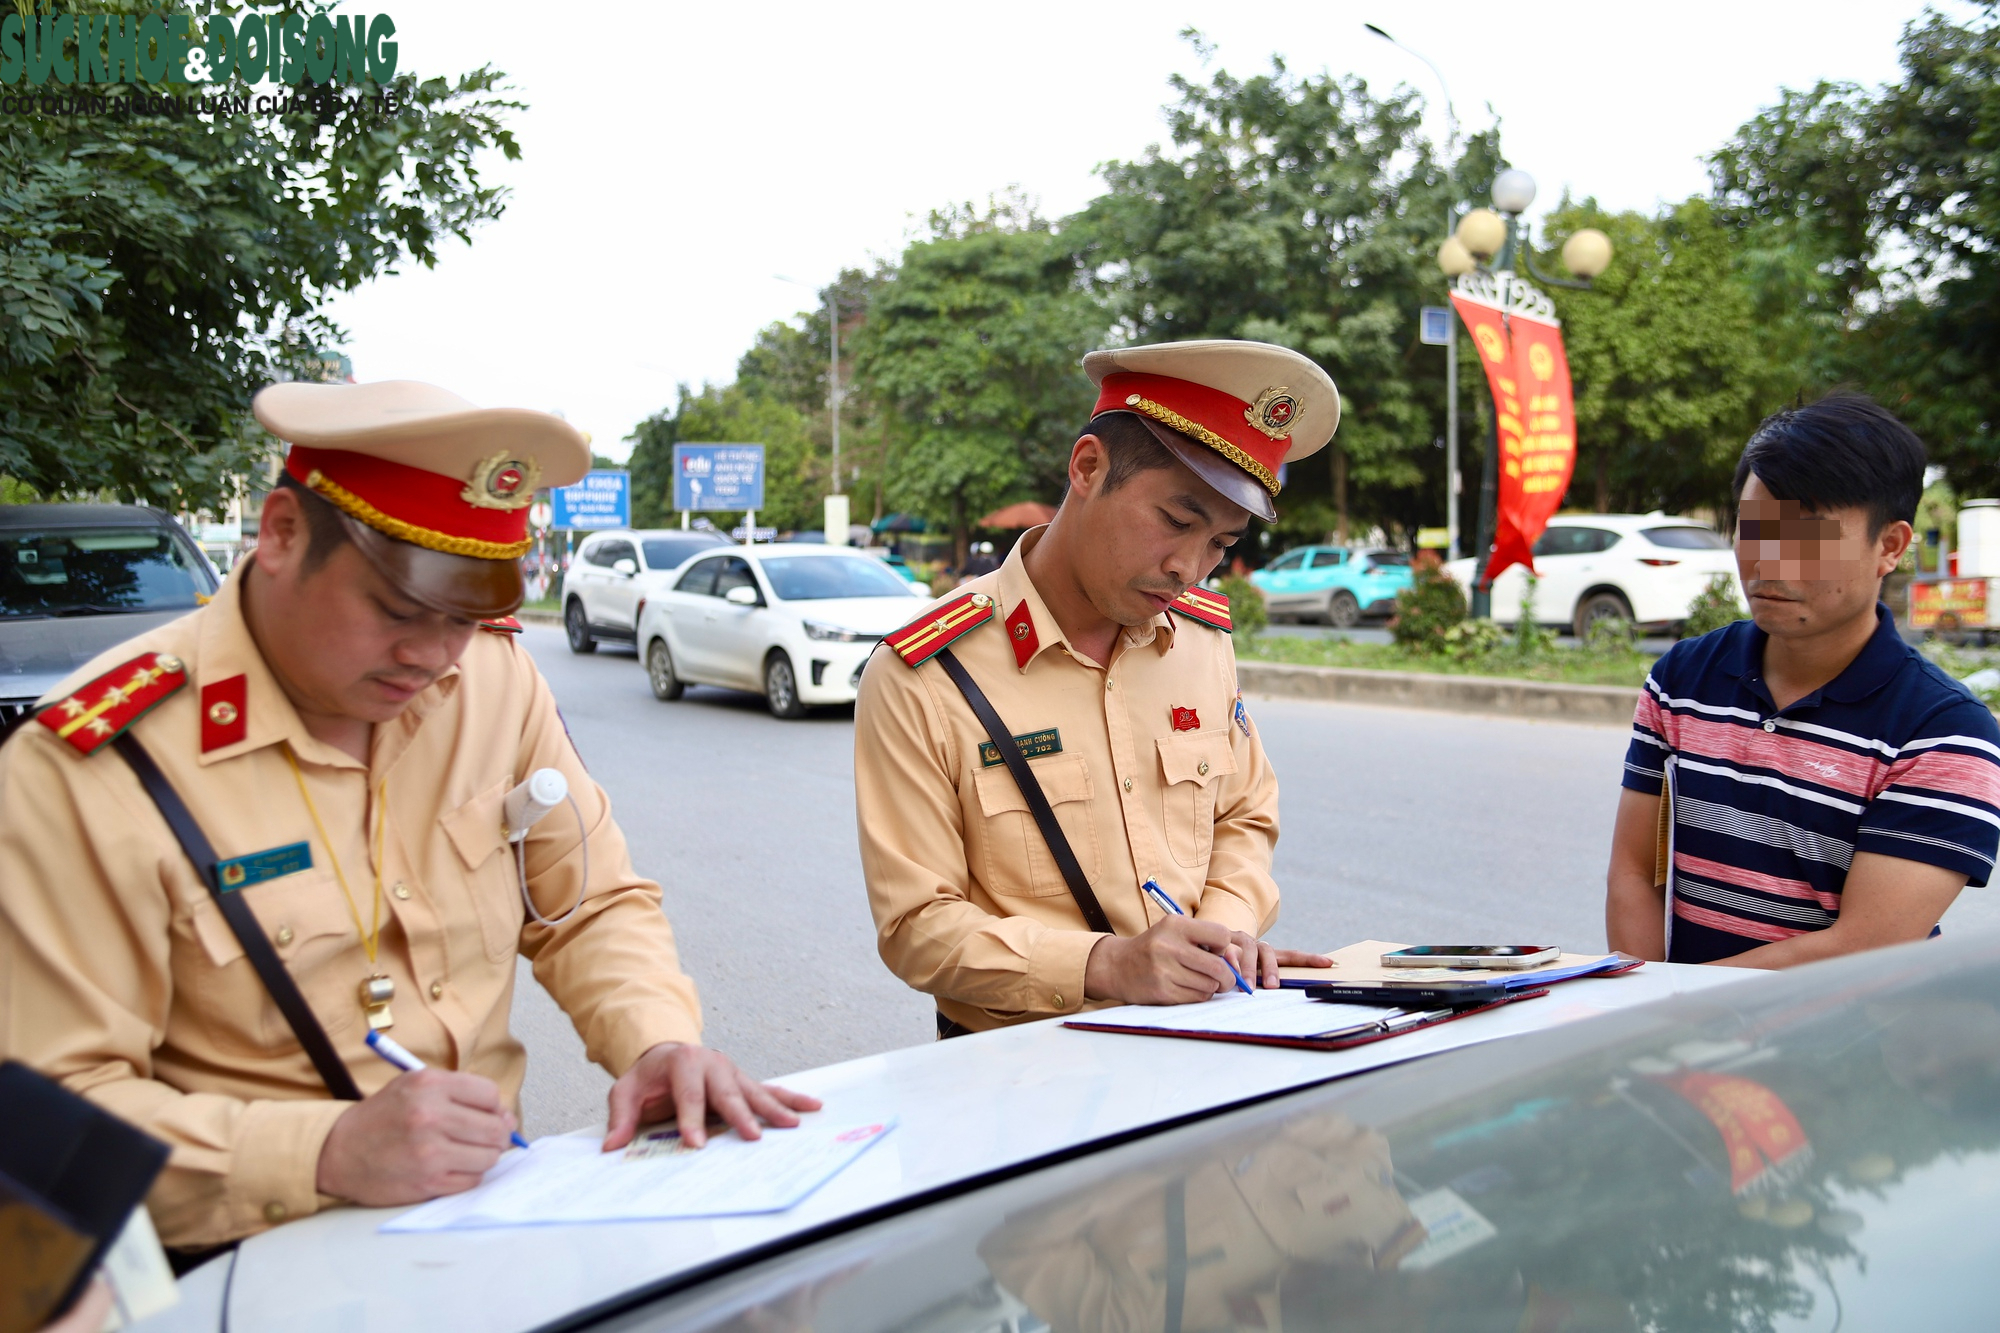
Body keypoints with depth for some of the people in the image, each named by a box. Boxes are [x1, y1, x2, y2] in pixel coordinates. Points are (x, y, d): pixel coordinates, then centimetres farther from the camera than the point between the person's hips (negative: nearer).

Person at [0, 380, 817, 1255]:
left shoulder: (495, 678, 2)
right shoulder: (90, 772, -14)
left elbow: (591, 906, 10)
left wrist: (658, 1042, -9)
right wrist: (326, 1152, -29)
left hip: (494, 1197, 5)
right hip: (263, 1256, -5)